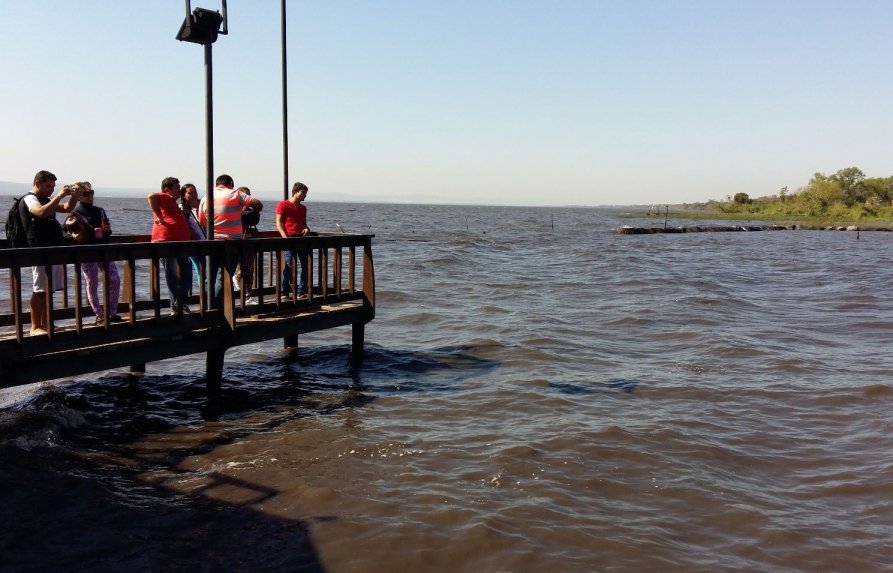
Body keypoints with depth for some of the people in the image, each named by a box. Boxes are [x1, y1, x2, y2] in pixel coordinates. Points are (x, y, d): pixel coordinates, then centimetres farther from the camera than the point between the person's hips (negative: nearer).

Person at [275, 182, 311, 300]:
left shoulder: (303, 208, 22)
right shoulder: (283, 205, 4)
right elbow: (279, 223, -2)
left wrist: (306, 228, 5)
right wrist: (285, 237, -15)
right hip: (290, 238, -6)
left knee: (306, 264, 2)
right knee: (289, 265, -11)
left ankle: (301, 292, 11)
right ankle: (284, 293, -3)